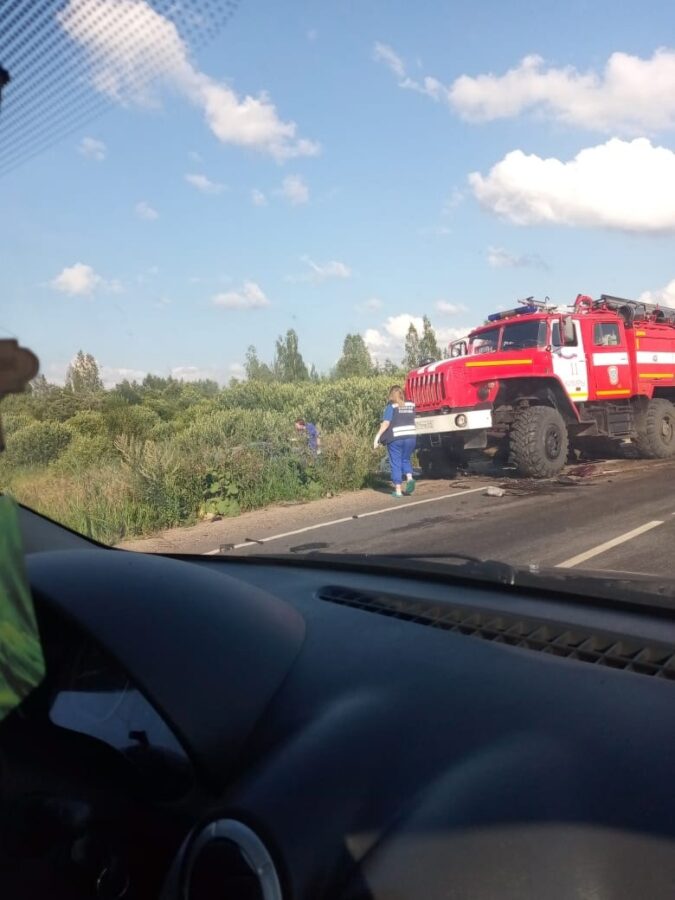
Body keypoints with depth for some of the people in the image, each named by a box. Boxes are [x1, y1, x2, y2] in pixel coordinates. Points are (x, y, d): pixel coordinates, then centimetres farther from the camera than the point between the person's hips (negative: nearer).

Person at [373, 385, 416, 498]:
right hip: (410, 437, 4)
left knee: (396, 463, 5)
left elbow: (386, 423, -14)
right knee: (405, 459, 22)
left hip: (395, 438, -4)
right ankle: (409, 478, -4)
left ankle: (398, 490, 3)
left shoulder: (391, 406, -6)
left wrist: (377, 437, -15)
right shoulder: (411, 405, 8)